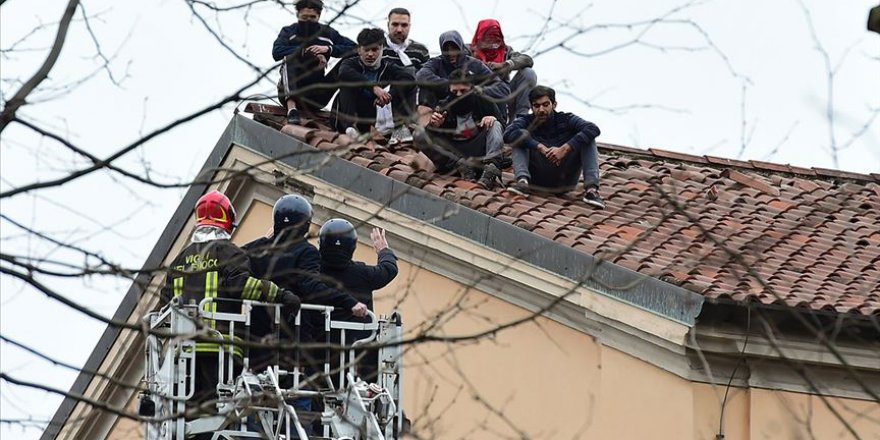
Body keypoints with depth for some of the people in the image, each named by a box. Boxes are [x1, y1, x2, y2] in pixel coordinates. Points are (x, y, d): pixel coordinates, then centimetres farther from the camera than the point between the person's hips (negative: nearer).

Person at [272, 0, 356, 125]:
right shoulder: (289, 32, 5)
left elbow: (353, 49, -2)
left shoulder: (327, 33, 9)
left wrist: (328, 49, -17)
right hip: (291, 93, -2)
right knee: (290, 58, -26)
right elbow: (276, 53, -16)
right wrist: (306, 52, -21)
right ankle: (291, 108, -43)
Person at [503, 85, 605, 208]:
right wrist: (540, 147, -26)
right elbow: (508, 134, -19)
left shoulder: (565, 120, 4)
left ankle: (591, 188, -30)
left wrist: (565, 149, -25)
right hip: (537, 178, 0)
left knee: (587, 138, -13)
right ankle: (522, 180, -37)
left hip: (564, 179, 0)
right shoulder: (526, 121, 4)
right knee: (522, 135, -14)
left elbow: (593, 129, -15)